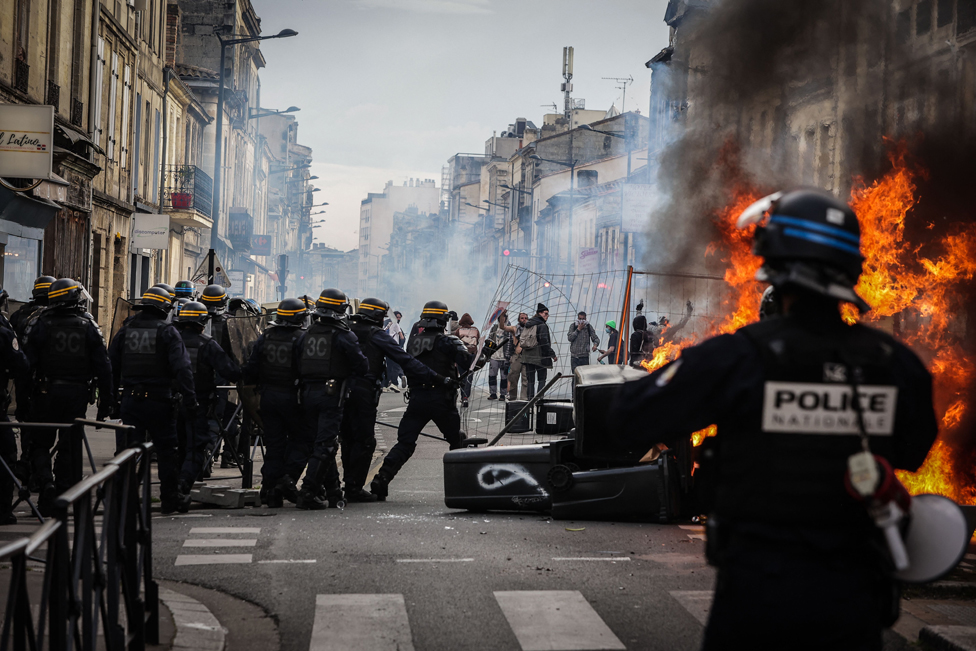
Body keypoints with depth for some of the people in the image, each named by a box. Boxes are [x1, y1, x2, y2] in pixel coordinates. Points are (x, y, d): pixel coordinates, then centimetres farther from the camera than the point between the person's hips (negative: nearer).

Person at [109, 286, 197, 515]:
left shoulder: (125, 331, 8)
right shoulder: (168, 332, -5)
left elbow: (111, 367, 11)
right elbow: (182, 369, -13)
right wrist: (190, 400, -12)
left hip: (131, 400, 3)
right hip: (159, 400, -3)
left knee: (130, 447, 7)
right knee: (166, 449, 7)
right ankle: (170, 497, 12)